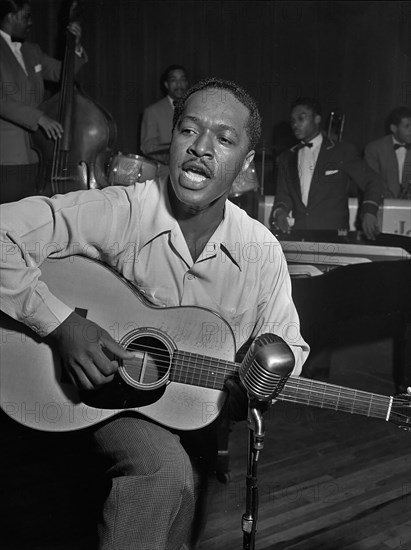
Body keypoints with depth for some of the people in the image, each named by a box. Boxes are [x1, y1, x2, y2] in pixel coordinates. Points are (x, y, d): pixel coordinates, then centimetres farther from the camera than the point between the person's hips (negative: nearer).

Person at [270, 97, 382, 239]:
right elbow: (283, 196, 15)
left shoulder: (342, 151, 6)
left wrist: (369, 212, -15)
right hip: (298, 236, 2)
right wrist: (279, 210, -8)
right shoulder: (286, 158, 18)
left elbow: (371, 181, 3)